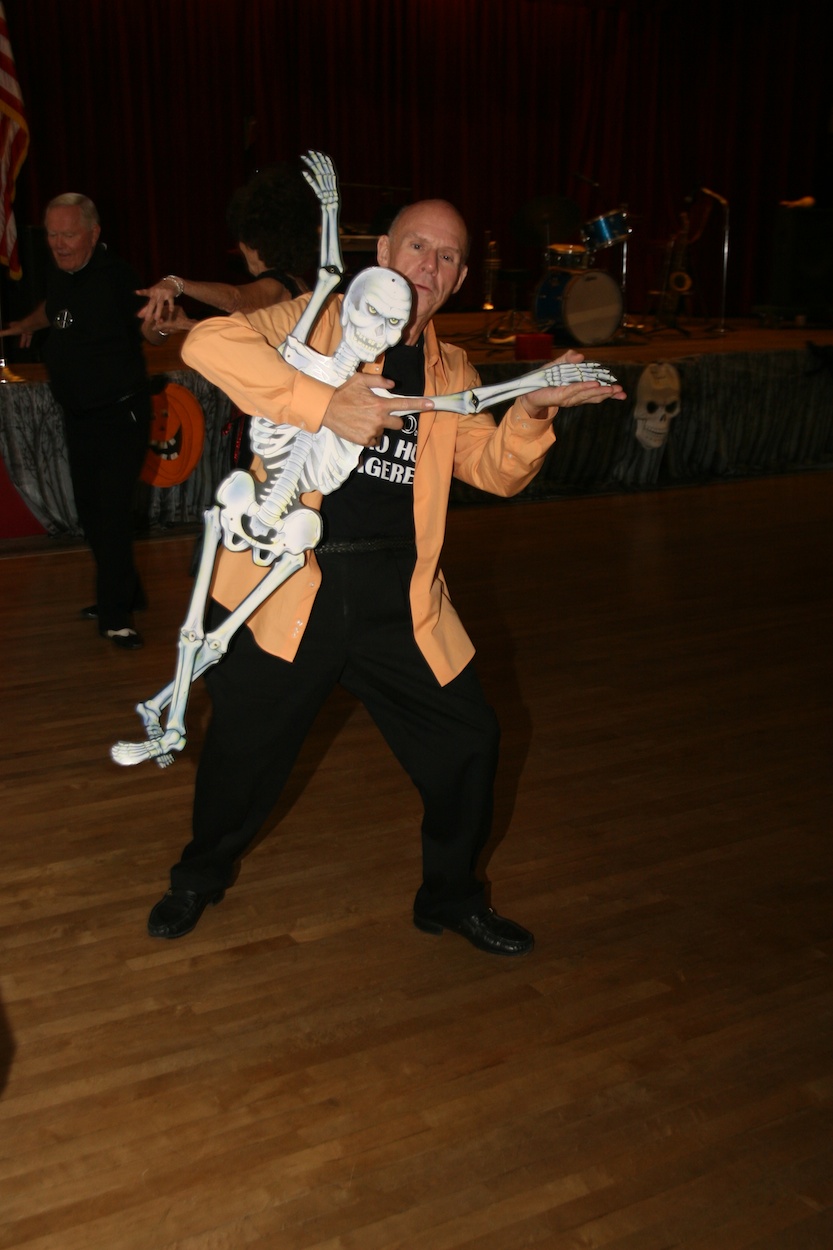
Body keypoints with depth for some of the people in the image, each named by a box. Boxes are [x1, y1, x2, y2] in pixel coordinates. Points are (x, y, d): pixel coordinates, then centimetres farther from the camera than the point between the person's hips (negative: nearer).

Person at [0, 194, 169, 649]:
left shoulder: (114, 275, -18)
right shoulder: (58, 275, 3)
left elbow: (149, 330, -30)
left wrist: (160, 321, -47)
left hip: (120, 415, -8)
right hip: (79, 416, 8)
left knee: (111, 514, -9)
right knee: (90, 512, 16)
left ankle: (115, 615, 1)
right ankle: (124, 595, 32)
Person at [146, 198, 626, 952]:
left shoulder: (451, 374, 14)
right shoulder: (322, 324, -2)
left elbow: (496, 470, 4)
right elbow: (208, 343, -18)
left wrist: (533, 411, -17)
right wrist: (327, 405, -27)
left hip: (397, 596, 4)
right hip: (290, 587, -4)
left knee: (469, 740, 7)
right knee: (245, 748, 10)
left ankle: (452, 896, 32)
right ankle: (201, 878, 40)